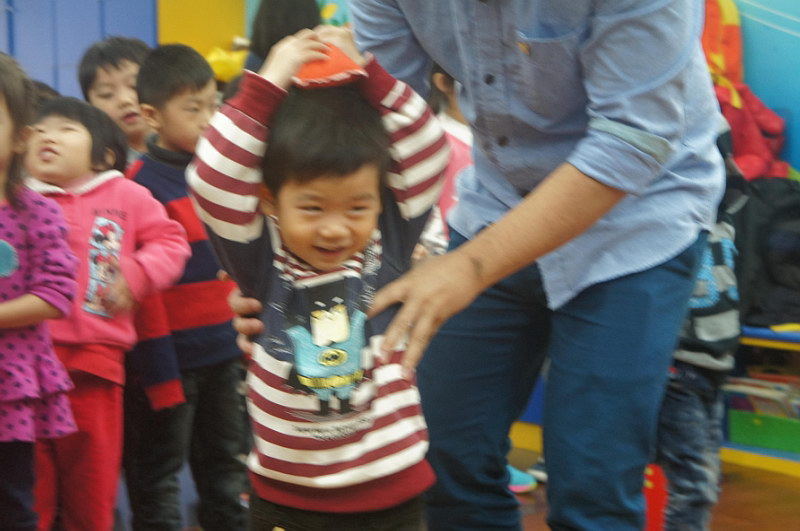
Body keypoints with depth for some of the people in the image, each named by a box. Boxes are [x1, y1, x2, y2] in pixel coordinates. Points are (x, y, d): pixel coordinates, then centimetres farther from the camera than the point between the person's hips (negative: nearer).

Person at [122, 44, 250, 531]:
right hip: (173, 351, -6)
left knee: (229, 460, 18)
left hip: (227, 348, 7)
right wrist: (156, 362, -17)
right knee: (160, 468, 7)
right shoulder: (142, 183, -12)